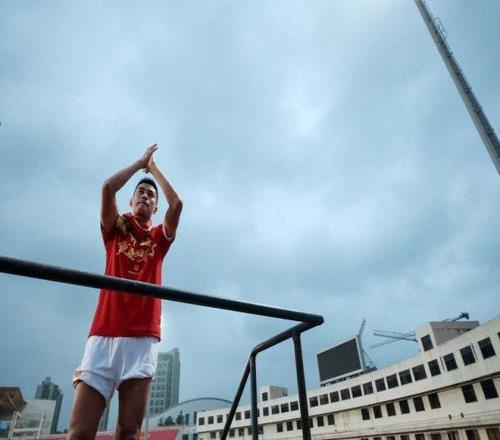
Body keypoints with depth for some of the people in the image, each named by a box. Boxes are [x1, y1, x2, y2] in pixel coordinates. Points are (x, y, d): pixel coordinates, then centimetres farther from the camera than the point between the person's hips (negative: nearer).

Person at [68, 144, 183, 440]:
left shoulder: (159, 238, 17)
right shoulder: (115, 229, 16)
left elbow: (177, 203, 1)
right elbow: (108, 188, 0)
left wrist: (154, 167, 15)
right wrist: (141, 163, 13)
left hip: (143, 339, 1)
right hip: (103, 335, 0)